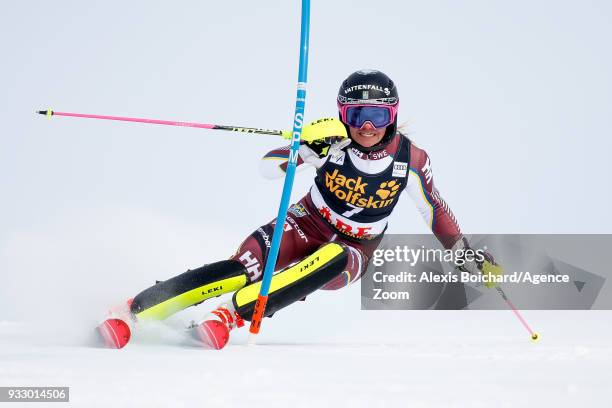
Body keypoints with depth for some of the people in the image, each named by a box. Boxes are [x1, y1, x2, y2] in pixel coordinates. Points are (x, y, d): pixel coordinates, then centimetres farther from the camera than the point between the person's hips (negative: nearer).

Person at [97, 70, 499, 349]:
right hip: (309, 225, -1)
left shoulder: (409, 159, -14)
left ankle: (231, 314, -44)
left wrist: (468, 254, 6)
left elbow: (437, 211, 2)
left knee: (329, 261, -38)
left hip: (353, 252, 1)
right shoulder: (335, 142, -16)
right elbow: (269, 166, -23)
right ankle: (133, 311, -32)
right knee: (243, 268, -28)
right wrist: (313, 150, -41)